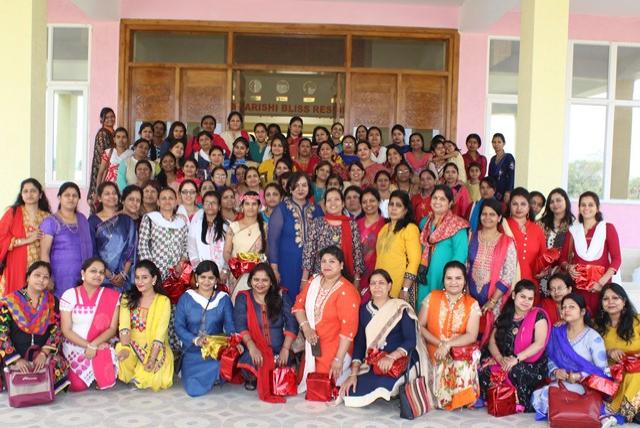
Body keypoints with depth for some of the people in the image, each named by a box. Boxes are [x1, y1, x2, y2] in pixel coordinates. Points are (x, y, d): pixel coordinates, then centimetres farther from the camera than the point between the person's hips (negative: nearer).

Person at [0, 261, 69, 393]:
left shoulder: (52, 301, 7)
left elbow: (57, 330, 2)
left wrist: (44, 353, -14)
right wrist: (16, 360, -13)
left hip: (44, 356, 2)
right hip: (16, 358, -1)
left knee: (57, 367, -27)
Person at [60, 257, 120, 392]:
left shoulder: (112, 296, -1)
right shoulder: (69, 295, -2)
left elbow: (113, 328, -4)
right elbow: (66, 330, -5)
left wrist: (94, 345, -19)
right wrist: (88, 345, -16)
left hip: (101, 345, 1)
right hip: (75, 346, 0)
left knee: (107, 380, -21)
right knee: (79, 385, -17)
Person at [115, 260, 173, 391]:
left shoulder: (163, 301, -4)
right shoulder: (128, 299, 6)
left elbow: (160, 333, -13)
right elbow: (124, 326, -10)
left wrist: (151, 359, -25)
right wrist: (125, 348, -28)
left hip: (155, 349, -2)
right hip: (133, 346, 2)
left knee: (154, 380, -29)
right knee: (119, 351, -32)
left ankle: (140, 378, 7)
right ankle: (134, 377, -3)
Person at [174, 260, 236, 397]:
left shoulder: (224, 299, 6)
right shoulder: (186, 298, 5)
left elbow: (229, 325, 0)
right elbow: (179, 326, -1)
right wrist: (195, 340, -18)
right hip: (193, 351, -1)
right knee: (194, 388, -21)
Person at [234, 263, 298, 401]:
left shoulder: (281, 297, 8)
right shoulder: (243, 298, 6)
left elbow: (291, 324, 0)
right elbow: (240, 326, -7)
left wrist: (285, 349, -15)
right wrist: (252, 347, -24)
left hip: (278, 352, 1)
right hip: (254, 352, -1)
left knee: (281, 364, -30)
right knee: (252, 362, -33)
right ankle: (252, 379, 2)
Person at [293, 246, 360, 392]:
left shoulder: (346, 292, -19)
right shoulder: (314, 282, 3)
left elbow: (348, 328, -23)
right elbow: (299, 304, 7)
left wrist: (339, 359, -25)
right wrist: (305, 327, -12)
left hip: (334, 350, -6)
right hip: (312, 346, 7)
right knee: (309, 381, 9)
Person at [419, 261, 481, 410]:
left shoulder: (472, 304, 2)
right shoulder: (432, 297, 3)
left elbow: (472, 335, -8)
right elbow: (420, 326, 0)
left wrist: (448, 345, -22)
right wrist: (439, 343, -14)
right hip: (434, 351, 1)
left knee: (463, 365, -31)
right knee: (441, 367, -28)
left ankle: (460, 400, -7)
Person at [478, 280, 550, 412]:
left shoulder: (538, 315, -4)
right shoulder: (504, 316, 9)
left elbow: (539, 344, -17)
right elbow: (492, 342, 5)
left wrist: (516, 359, -25)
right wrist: (501, 359, -16)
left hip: (532, 367, -5)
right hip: (504, 364, 5)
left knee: (515, 370, -36)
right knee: (483, 369, -21)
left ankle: (522, 405, -14)